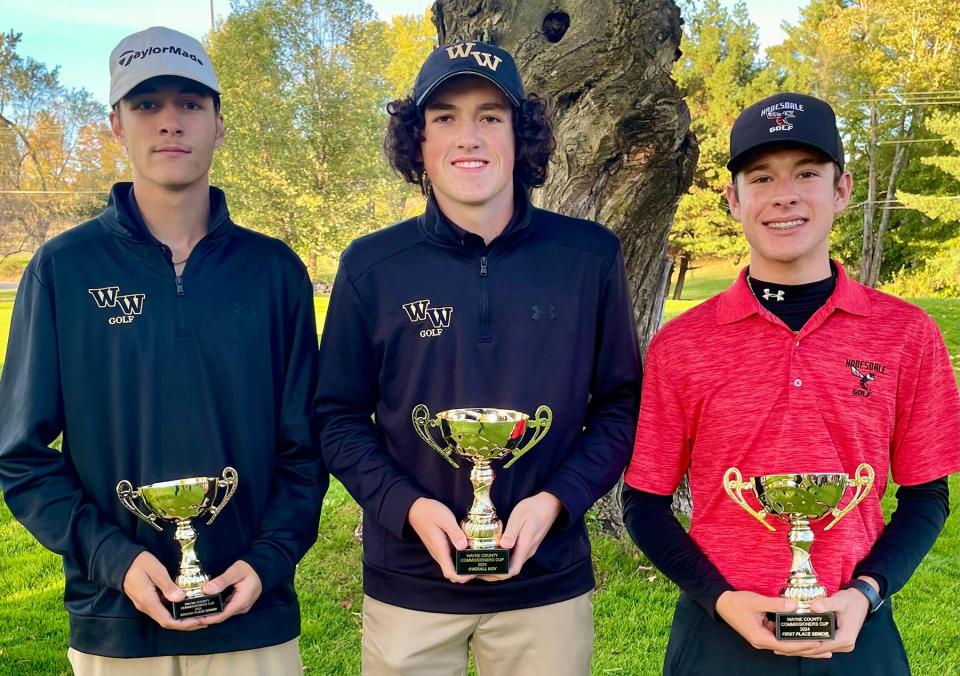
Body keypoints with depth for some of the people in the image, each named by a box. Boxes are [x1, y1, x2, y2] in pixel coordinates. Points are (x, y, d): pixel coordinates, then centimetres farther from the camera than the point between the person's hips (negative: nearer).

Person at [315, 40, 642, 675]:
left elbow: (622, 403, 1)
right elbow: (340, 417, 1)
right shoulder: (372, 266, -5)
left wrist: (554, 501, -13)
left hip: (548, 582, 1)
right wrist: (409, 507, -14)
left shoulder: (591, 257, -5)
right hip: (408, 582, 0)